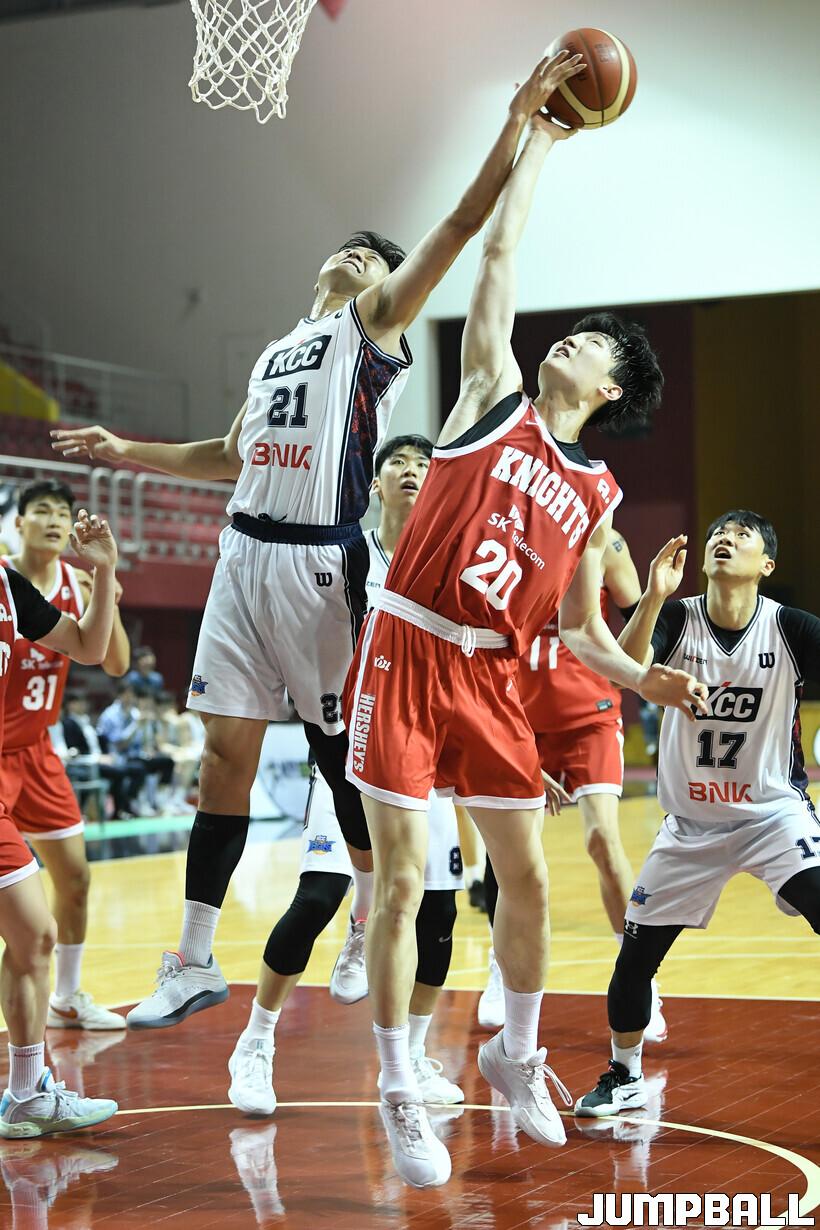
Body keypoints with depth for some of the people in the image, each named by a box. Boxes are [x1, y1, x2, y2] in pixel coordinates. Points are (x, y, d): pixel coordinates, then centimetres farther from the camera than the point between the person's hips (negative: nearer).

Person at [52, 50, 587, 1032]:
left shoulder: (374, 325, 5)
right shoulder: (276, 353, 25)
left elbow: (462, 224, -7)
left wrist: (518, 119, -15)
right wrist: (126, 451, 35)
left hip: (320, 564, -6)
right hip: (246, 555, 6)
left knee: (341, 754, 0)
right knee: (226, 751, 4)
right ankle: (194, 961, 7)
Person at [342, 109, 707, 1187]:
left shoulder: (597, 495, 11)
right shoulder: (495, 397, 4)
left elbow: (582, 627, 14)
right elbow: (499, 254, 1)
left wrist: (643, 679, -5)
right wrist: (539, 138, 6)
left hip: (493, 679, 4)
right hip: (405, 654, -4)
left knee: (528, 876, 7)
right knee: (402, 880, -5)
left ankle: (517, 1055, 30)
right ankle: (399, 1092, 6)